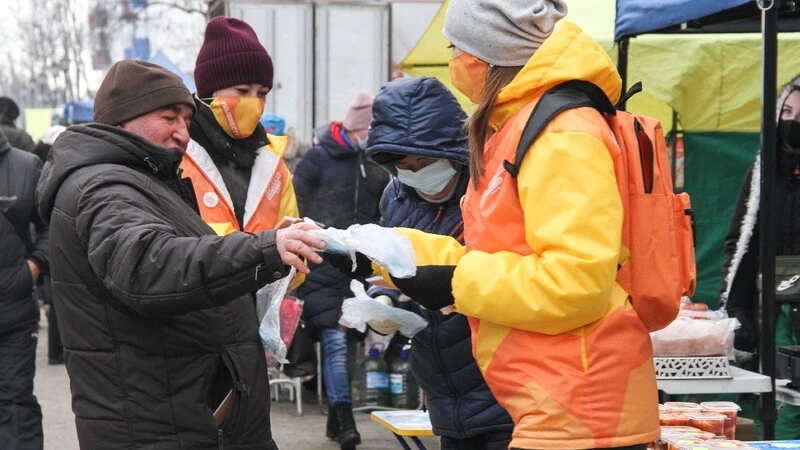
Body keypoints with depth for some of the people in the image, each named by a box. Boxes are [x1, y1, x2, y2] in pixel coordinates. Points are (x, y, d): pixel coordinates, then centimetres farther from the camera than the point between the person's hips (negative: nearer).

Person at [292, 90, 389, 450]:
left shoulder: (377, 166, 13)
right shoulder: (319, 158, -3)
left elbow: (382, 217, 22)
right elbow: (295, 211, -2)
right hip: (322, 265, -5)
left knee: (348, 340, 9)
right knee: (334, 340, -12)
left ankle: (335, 416, 18)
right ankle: (344, 418, -14)